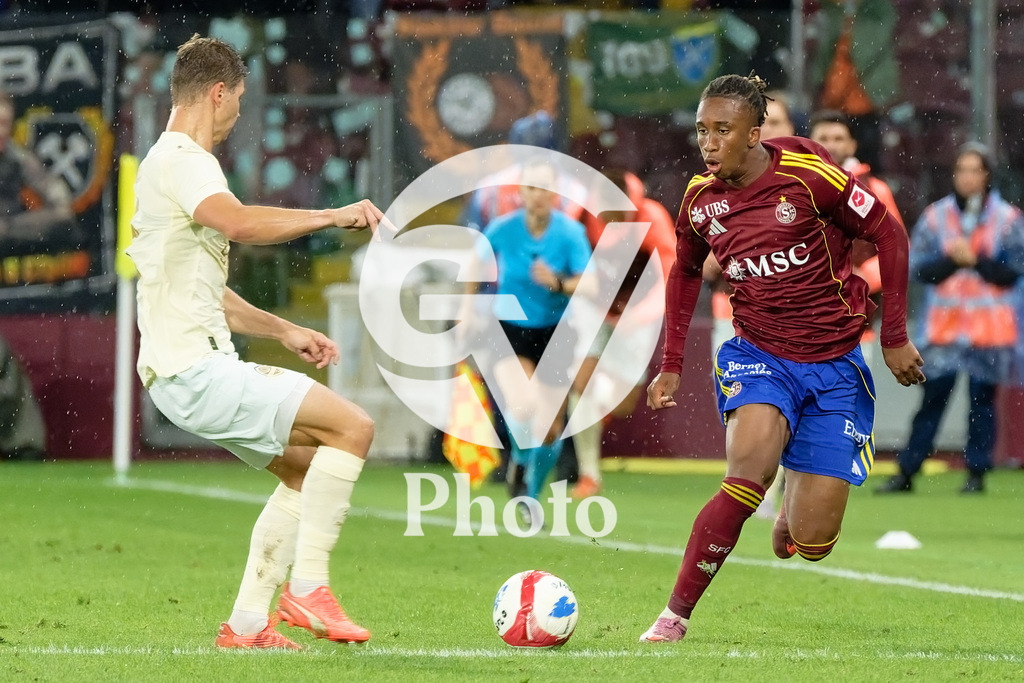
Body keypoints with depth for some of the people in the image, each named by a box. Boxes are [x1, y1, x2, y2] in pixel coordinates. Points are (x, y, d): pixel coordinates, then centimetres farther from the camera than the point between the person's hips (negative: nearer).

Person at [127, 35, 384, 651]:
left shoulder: (177, 162, 23)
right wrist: (333, 216, -28)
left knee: (305, 466, 19)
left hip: (202, 364, 11)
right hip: (194, 369, -11)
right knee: (352, 427, -15)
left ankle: (247, 624, 16)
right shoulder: (180, 160, -12)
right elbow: (239, 223, -34)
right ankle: (306, 587, -12)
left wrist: (283, 331, 28)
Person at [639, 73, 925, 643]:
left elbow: (890, 235, -5)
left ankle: (793, 505, 34)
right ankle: (677, 614, -23)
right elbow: (686, 271, 18)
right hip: (758, 355, 1)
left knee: (812, 545, -5)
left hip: (835, 365, -1)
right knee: (748, 474, -31)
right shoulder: (701, 199, -2)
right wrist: (672, 365, 14)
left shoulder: (807, 175, -15)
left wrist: (895, 338, -4)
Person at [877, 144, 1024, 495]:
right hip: (943, 324, 1)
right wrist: (951, 259, -15)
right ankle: (906, 472, 1)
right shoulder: (935, 216, 7)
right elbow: (917, 266, 1)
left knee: (982, 398, 0)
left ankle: (977, 472, 9)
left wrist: (975, 259, -14)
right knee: (933, 396, -2)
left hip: (989, 328, -1)